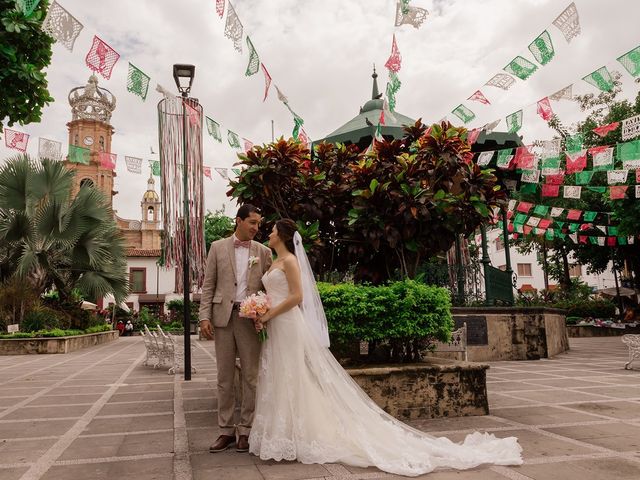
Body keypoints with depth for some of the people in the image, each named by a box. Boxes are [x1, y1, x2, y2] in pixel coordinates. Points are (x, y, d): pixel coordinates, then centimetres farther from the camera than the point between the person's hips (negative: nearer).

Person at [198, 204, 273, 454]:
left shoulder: (263, 251, 7)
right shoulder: (217, 247, 6)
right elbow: (208, 285, 5)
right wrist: (204, 317, -5)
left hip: (251, 318, 0)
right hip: (223, 317, 1)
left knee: (251, 376, 3)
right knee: (225, 377, 8)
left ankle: (246, 430, 16)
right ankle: (226, 431, 19)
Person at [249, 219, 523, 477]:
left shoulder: (289, 260, -10)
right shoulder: (275, 263, 19)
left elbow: (296, 297, -19)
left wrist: (267, 316, -15)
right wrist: (261, 315, 5)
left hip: (289, 327, -10)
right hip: (276, 328, 10)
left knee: (296, 382, -5)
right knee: (282, 383, 10)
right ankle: (286, 437, 17)